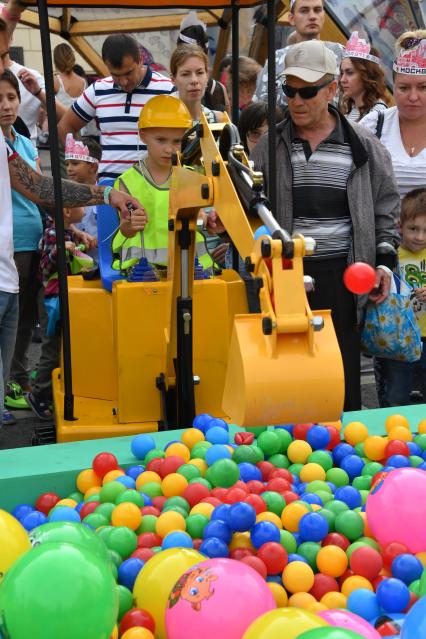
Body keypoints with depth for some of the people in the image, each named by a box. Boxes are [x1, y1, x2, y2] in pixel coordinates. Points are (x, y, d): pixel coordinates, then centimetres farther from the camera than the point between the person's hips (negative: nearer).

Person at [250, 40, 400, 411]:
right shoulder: (270, 147, 7)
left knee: (342, 379, 5)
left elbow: (386, 209, 12)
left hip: (341, 279, 0)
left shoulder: (363, 147, 5)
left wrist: (384, 260, 2)